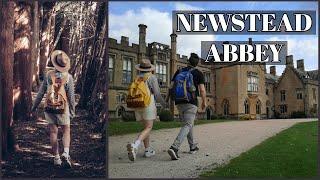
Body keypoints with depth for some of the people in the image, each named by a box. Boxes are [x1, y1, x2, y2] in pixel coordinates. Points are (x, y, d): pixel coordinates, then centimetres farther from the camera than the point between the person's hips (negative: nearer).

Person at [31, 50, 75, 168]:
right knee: (66, 132, 10)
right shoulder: (68, 77, -6)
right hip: (63, 108, -1)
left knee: (53, 132, 7)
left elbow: (41, 92, 2)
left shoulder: (48, 74, -3)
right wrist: (72, 111, 5)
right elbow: (71, 96, -5)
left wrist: (34, 106, 14)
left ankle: (56, 158, 11)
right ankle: (65, 154, -10)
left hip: (49, 107, 1)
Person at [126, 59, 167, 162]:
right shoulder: (152, 77, -3)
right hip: (148, 105, -6)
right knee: (148, 129, -7)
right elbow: (157, 94, -8)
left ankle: (147, 150, 19)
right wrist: (163, 103, 8)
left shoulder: (136, 78, 11)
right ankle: (134, 146, -30)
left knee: (146, 127, 18)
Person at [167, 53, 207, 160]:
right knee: (187, 126, -8)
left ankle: (193, 146, 31)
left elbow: (171, 86, 3)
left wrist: (167, 99, 8)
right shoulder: (198, 73, 2)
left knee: (188, 124, 21)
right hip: (191, 103, -5)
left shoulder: (179, 71, 11)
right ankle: (174, 148, -26)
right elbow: (202, 90, -5)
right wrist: (204, 102, 8)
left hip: (179, 103, 5)